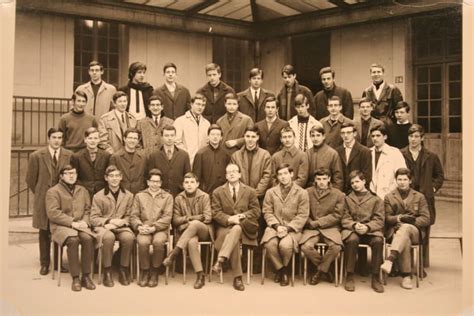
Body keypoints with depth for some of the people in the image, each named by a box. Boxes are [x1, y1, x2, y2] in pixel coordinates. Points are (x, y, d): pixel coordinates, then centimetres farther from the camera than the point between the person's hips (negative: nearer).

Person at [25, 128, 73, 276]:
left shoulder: (69, 155, -2)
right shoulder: (37, 156, -3)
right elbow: (30, 179, 5)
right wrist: (39, 193, 7)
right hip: (43, 199, -1)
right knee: (44, 233, 7)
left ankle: (58, 262, 20)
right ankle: (44, 264, 19)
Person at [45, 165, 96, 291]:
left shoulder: (82, 190, 20)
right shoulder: (53, 191, 3)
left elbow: (88, 209, 17)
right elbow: (53, 213, -8)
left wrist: (84, 221, -5)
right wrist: (72, 223, -15)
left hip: (80, 224, 4)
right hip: (61, 226, -3)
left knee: (88, 238, -30)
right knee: (73, 240, -35)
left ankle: (86, 276, -21)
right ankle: (75, 278, -26)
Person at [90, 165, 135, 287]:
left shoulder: (128, 195, 9)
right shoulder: (98, 196, 4)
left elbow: (129, 216, 9)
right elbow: (94, 219, 0)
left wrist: (121, 222, -13)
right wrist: (110, 221, -15)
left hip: (122, 227, 1)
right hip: (103, 227, -1)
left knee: (129, 237, -34)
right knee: (108, 237, -37)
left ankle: (124, 270, -14)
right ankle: (107, 271, -20)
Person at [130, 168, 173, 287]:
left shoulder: (167, 197, 12)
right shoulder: (139, 196, 17)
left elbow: (167, 217, 0)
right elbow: (133, 216, 9)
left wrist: (154, 227, -14)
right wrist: (139, 226, -12)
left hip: (160, 229, -1)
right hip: (143, 229, 1)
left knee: (158, 241, -34)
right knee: (143, 242, -32)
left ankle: (154, 271, -12)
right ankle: (144, 271, -11)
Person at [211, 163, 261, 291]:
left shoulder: (250, 191, 11)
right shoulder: (217, 192, 10)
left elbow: (256, 211, 6)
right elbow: (215, 212, 2)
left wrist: (242, 216, -13)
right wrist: (229, 219, -16)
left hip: (245, 227, 0)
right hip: (224, 226, 0)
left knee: (236, 229, -37)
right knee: (235, 240, -33)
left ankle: (220, 260, -46)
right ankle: (237, 278, -32)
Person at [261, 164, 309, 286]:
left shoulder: (302, 192, 2)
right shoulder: (270, 192, 11)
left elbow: (302, 215, -3)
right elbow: (267, 212, 5)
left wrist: (288, 228, -13)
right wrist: (277, 226, -12)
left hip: (292, 228, -2)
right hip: (274, 227, 2)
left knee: (285, 245, -32)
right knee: (269, 243, -30)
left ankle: (284, 268, 2)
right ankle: (280, 268, -3)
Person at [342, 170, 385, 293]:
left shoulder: (376, 199, 10)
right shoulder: (347, 199, 14)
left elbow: (379, 220, 1)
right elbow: (345, 219, 7)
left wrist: (367, 227, -18)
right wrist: (354, 225, -15)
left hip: (370, 230, 0)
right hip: (351, 229, 0)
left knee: (378, 240, -34)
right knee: (352, 239, -36)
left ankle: (375, 277, -21)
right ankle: (349, 276, -24)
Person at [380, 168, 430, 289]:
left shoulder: (419, 197, 15)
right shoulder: (389, 197, 16)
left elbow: (426, 219, 7)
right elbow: (387, 218, 6)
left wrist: (413, 220, -13)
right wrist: (398, 218, -16)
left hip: (414, 231, 0)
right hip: (394, 230, 0)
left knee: (405, 227, -38)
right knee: (405, 240, -37)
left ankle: (390, 259, -55)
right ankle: (406, 276, -36)